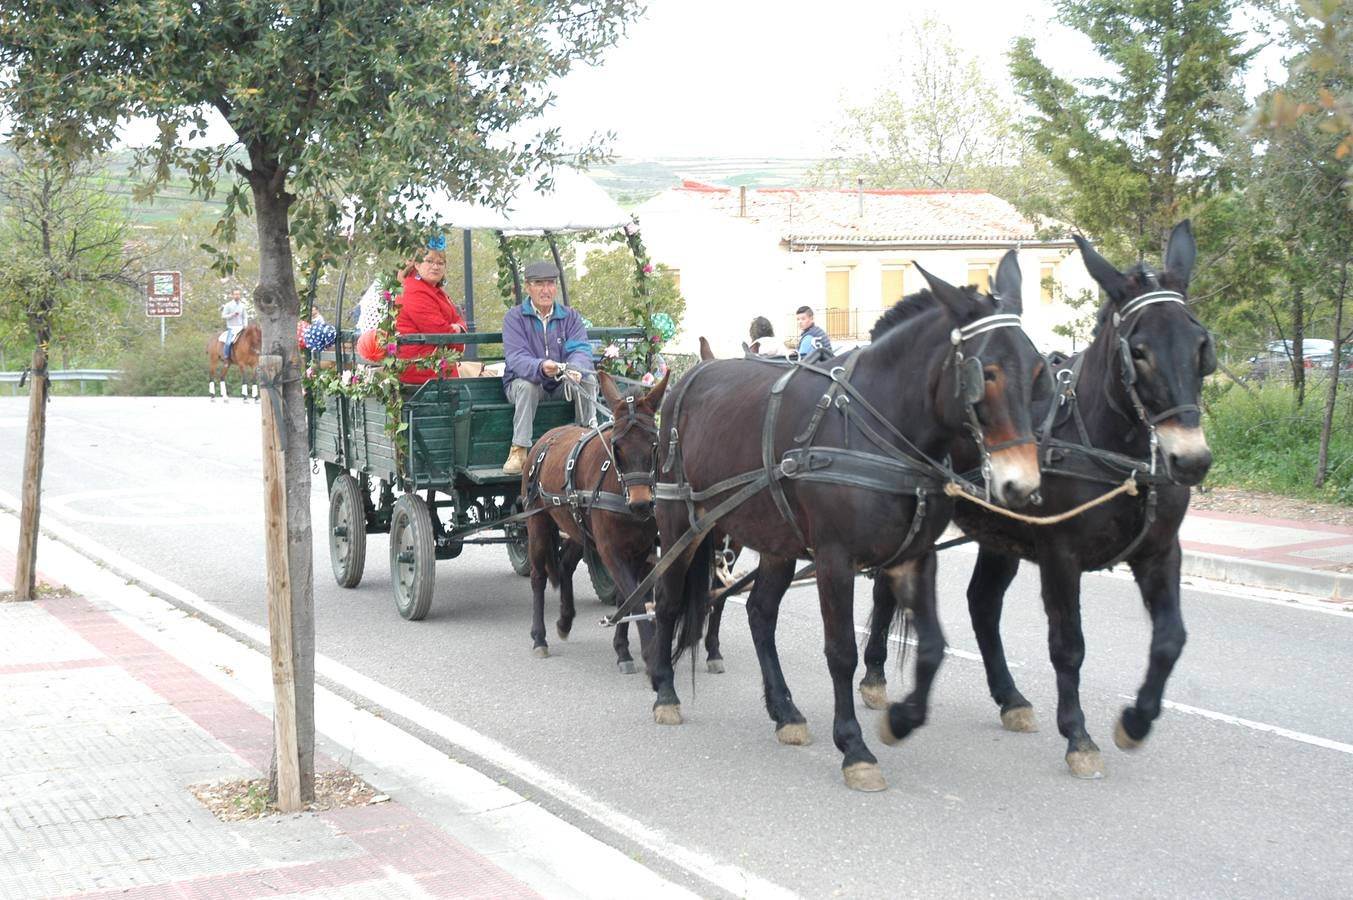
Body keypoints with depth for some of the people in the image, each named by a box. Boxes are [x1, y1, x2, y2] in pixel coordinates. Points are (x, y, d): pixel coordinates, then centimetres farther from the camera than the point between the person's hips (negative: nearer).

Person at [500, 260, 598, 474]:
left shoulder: (570, 317, 3)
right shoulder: (514, 318, -7)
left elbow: (580, 349, -13)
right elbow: (516, 358, -22)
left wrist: (575, 369, -40)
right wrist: (541, 367, -45)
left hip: (563, 383, 3)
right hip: (522, 382, -2)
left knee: (588, 379, -24)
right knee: (526, 385, -35)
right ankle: (519, 451, -33)